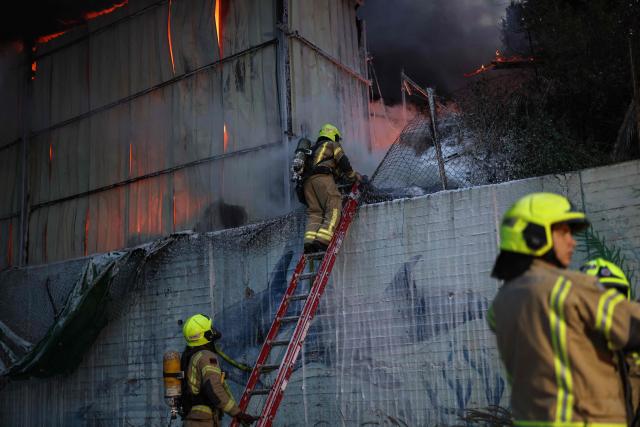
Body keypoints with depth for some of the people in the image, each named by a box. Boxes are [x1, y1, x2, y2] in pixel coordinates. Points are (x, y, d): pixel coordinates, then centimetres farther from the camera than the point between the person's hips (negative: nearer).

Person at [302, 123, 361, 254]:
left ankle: (309, 241, -26)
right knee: (333, 208, -13)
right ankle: (322, 239, -33)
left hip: (307, 180, 7)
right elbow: (343, 163, 9)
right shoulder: (333, 145, 20)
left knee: (314, 211, -2)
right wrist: (353, 176, 23)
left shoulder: (313, 148, 39)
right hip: (322, 178, -7)